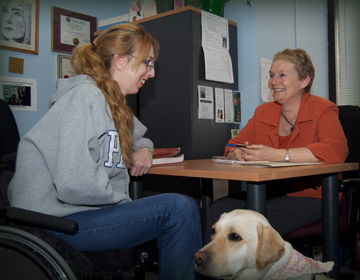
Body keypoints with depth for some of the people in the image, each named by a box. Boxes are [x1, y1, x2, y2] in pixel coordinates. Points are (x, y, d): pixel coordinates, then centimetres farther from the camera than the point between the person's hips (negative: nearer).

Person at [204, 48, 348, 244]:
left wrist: (276, 155, -27)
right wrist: (238, 154, -15)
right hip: (269, 194, 5)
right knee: (220, 208, -20)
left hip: (312, 197, -5)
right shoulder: (263, 112, 13)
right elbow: (233, 147, 13)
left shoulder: (322, 110, -3)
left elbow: (336, 150, -23)